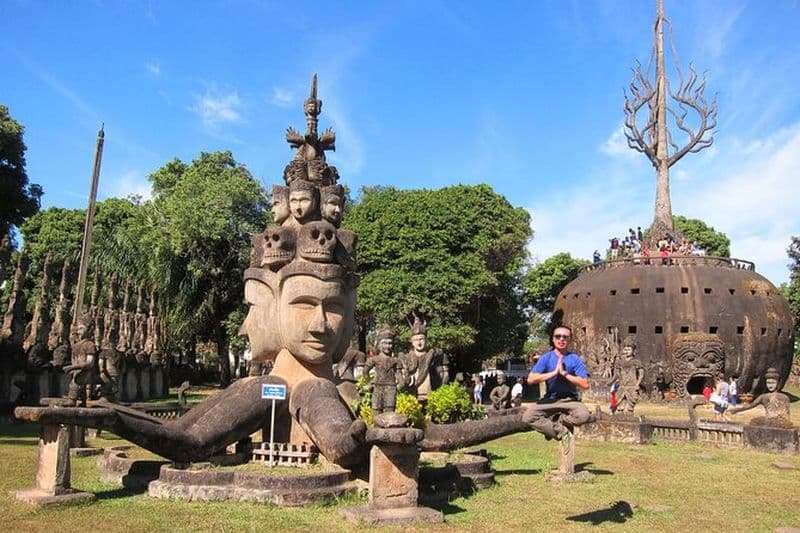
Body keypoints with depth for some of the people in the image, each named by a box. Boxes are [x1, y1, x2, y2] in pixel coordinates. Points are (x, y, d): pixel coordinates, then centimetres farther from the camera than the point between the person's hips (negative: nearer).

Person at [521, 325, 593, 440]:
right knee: (528, 417, -24)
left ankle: (551, 423, -8)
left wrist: (564, 373, -17)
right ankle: (560, 430, -10)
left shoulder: (575, 359, -2)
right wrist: (554, 372, -18)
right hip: (550, 400, 1)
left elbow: (585, 384, -11)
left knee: (584, 415, -33)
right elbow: (530, 379, -13)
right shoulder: (546, 358, 0)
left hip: (570, 400, 0)